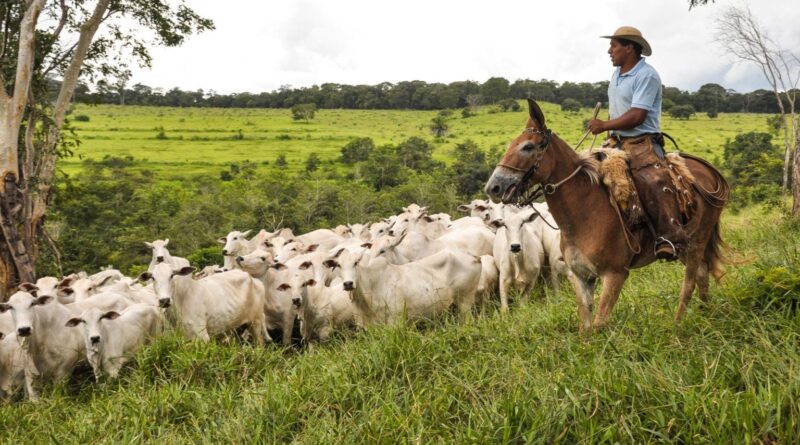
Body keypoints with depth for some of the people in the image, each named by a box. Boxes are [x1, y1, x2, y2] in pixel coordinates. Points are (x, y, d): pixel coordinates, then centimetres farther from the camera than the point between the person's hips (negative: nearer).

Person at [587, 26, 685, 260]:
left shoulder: (646, 75, -11)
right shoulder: (616, 74, 17)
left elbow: (637, 116, -19)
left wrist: (604, 125, -15)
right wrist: (610, 134, 9)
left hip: (643, 143, -9)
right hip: (618, 142, 9)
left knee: (653, 180, -32)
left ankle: (670, 237, -34)